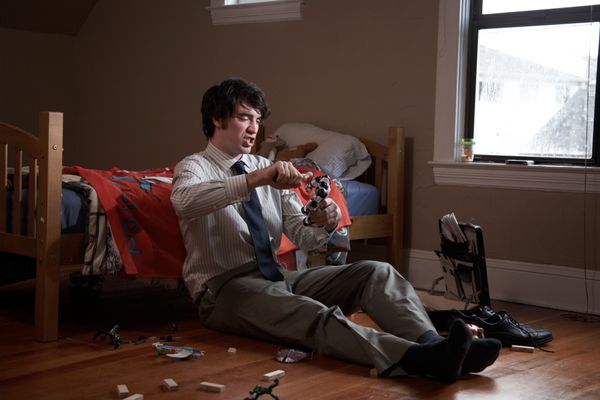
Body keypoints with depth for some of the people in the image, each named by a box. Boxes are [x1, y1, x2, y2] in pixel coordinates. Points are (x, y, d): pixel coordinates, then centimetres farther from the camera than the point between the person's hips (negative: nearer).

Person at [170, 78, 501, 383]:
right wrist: (256, 179, -37)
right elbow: (184, 200, -28)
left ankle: (431, 344, -39)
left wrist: (323, 226, -14)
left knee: (375, 272, -14)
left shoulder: (267, 168, 16)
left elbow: (301, 236, 10)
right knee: (312, 315, -35)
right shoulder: (194, 167, -1)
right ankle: (419, 359, -57)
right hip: (225, 288, -7)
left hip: (273, 278, 7)